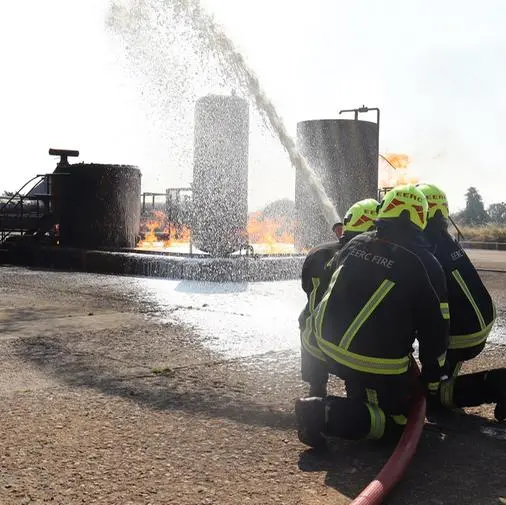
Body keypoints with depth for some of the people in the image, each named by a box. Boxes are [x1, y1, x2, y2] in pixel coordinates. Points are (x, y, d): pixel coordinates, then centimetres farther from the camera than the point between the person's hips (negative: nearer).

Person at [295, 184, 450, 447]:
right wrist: (432, 380, 10)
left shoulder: (356, 243, 5)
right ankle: (329, 414, -13)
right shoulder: (426, 265, -9)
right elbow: (435, 329, -4)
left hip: (328, 346, 7)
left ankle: (358, 398, 34)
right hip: (377, 364, -6)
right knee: (397, 417, 8)